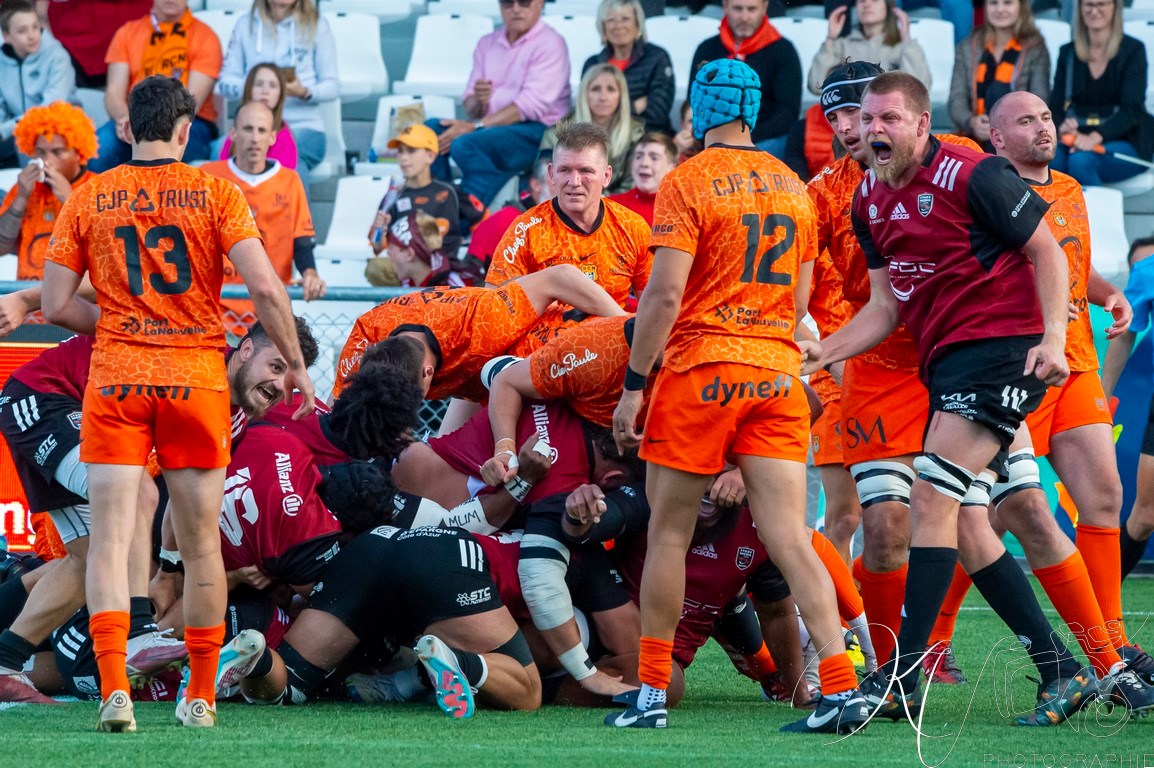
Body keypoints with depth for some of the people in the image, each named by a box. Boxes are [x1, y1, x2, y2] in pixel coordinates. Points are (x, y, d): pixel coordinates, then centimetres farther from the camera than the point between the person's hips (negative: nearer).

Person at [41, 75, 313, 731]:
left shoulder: (89, 199, 3)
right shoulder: (215, 192, -2)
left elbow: (57, 306, 2)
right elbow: (265, 286, -11)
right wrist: (296, 363, 1)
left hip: (115, 380, 0)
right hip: (198, 379, 0)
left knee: (111, 537, -1)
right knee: (201, 543, 11)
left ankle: (114, 689, -18)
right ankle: (202, 697, 18)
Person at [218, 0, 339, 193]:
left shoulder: (317, 25, 8)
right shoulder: (246, 25, 14)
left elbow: (332, 86, 5)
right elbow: (225, 82, 9)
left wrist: (304, 92, -17)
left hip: (304, 127, -1)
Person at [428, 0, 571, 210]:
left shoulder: (550, 43, -5)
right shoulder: (487, 44, 16)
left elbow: (532, 105, -15)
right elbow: (470, 105, 13)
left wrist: (475, 126, -21)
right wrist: (476, 101, -14)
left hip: (536, 132, -7)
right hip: (492, 128, 7)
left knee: (466, 144, -33)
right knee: (431, 130, -18)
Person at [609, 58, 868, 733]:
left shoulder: (688, 183, -6)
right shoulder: (794, 188, 13)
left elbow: (666, 294, -13)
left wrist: (634, 384, -7)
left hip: (701, 370, -5)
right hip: (778, 373, 5)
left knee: (669, 534, 6)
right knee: (790, 539, -1)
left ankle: (651, 694, 9)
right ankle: (842, 689, -12)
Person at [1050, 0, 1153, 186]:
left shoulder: (1132, 50, 1)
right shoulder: (1067, 54, 13)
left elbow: (1132, 110, -10)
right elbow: (1055, 107, 7)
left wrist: (1096, 137, -27)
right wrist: (1062, 128, -19)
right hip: (1078, 139, 3)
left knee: (1080, 161, -35)